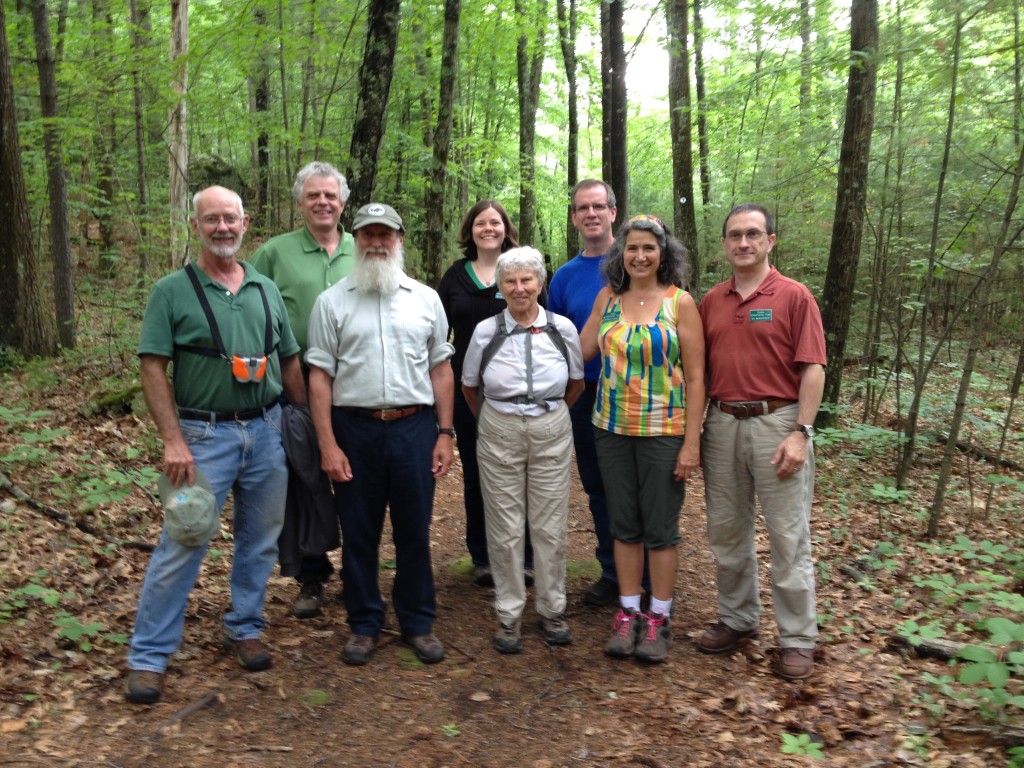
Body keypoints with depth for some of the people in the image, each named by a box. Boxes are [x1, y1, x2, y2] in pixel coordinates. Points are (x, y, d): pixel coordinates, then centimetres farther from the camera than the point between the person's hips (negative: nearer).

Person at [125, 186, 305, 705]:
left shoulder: (266, 290, 9)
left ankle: (244, 629, 31)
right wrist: (173, 441, -14)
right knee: (181, 543, -2)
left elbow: (289, 362, 13)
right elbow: (153, 368, -7)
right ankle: (148, 655, 13)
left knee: (260, 539, 12)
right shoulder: (173, 291, -3)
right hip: (205, 433, -4)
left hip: (266, 430, 4)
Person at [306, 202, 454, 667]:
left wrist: (445, 433, 2)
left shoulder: (425, 299, 7)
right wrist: (327, 445, -7)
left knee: (414, 531, 9)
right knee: (359, 532, 9)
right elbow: (320, 376, -1)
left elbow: (440, 369, 8)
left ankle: (418, 622, 24)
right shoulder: (332, 302, 2)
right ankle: (364, 624, 24)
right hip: (355, 428, 0)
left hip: (415, 427, 1)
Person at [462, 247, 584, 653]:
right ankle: (508, 616, 20)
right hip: (499, 436, 0)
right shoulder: (486, 331, -3)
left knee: (550, 526, 7)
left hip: (552, 433, 1)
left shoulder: (563, 329, -2)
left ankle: (552, 611, 24)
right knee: (505, 529, 6)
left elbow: (577, 383, 13)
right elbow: (469, 386, 11)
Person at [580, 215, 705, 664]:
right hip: (613, 429, 3)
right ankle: (628, 614, 24)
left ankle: (658, 619, 20)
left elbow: (695, 377, -7)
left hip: (664, 432, -3)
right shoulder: (608, 298, 6)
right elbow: (581, 350, 9)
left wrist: (692, 442, -10)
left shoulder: (680, 302, -5)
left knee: (660, 528, 5)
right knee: (624, 525, 11)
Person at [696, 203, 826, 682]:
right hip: (722, 424, 5)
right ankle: (736, 618, 30)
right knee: (727, 531, 13)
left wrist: (800, 433, -15)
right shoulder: (711, 301, 9)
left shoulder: (794, 297, -4)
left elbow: (812, 370, -8)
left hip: (777, 423, -5)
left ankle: (798, 638, 15)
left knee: (789, 537, 2)